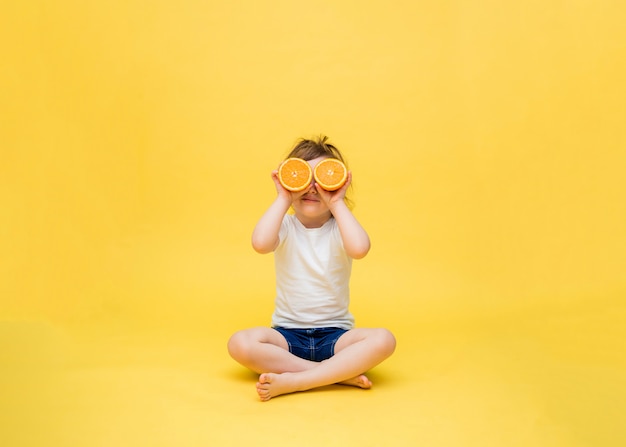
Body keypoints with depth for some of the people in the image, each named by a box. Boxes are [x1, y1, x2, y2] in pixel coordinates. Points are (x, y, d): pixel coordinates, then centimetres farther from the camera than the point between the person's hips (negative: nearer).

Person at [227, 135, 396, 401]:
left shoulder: (340, 228, -3)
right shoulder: (285, 226, -2)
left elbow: (359, 248, -29)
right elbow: (260, 243, -28)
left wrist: (337, 203, -20)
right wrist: (282, 199, -19)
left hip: (335, 335, 0)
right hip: (288, 334, 1)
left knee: (383, 340, -28)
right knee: (240, 344, -27)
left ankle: (292, 382, -26)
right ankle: (340, 373, -22)